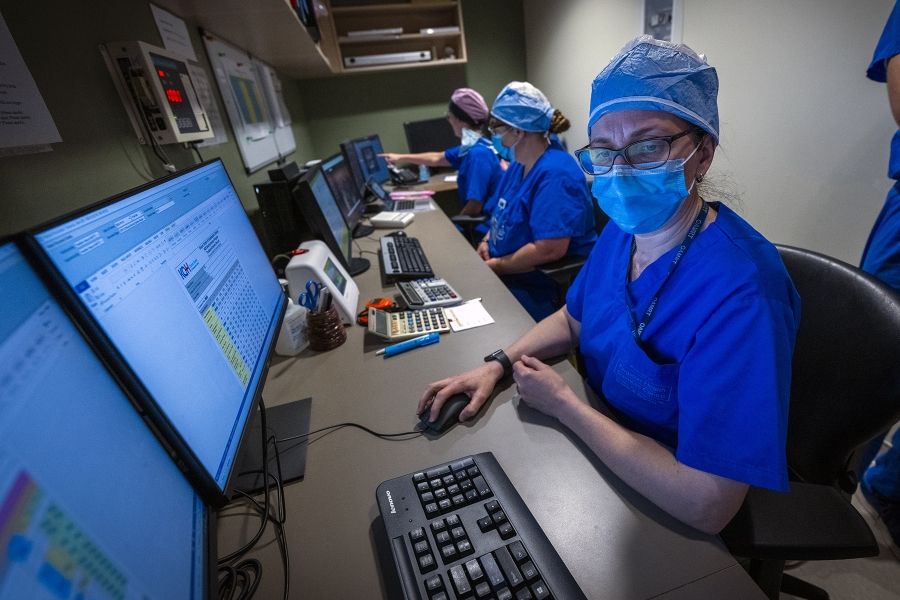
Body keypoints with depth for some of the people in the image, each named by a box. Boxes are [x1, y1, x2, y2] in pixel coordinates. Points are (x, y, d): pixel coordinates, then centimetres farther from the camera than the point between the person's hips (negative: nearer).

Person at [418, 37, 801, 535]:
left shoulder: (738, 293, -32)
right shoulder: (624, 229, -8)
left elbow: (706, 506, -32)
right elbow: (573, 319, 6)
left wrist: (563, 404, -23)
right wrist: (499, 364, -10)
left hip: (665, 517, -5)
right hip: (597, 450, 6)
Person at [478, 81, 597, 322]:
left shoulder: (555, 174, -19)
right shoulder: (518, 165, 11)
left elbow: (550, 250, -26)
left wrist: (495, 266, -16)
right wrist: (487, 241, 1)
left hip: (543, 290, -9)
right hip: (510, 273, 9)